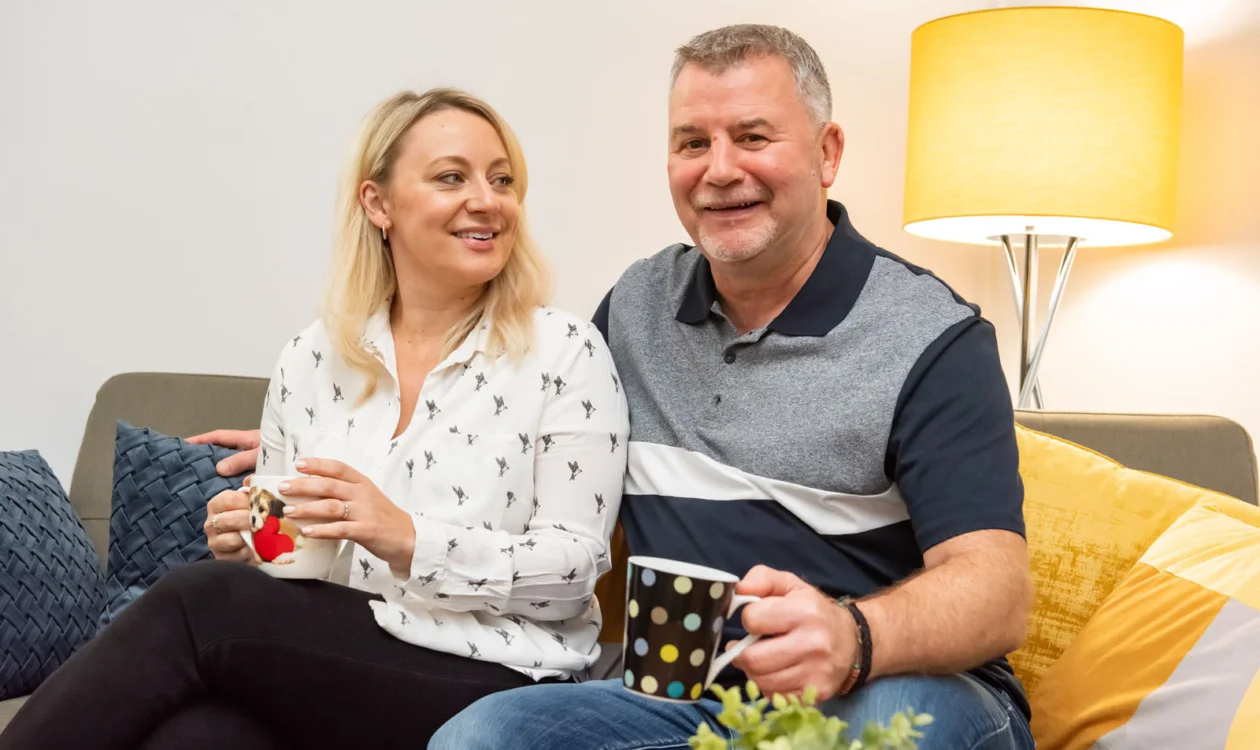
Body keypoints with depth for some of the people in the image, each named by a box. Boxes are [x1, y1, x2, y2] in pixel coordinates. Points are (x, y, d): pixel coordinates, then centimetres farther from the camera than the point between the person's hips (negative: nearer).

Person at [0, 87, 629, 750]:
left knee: (198, 601, -26)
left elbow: (575, 569, -7)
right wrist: (245, 544, -4)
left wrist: (410, 540, -21)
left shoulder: (565, 354, -1)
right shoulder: (310, 361, 11)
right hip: (322, 661, 3)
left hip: (488, 680, -3)